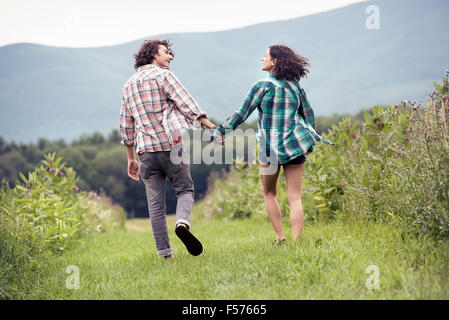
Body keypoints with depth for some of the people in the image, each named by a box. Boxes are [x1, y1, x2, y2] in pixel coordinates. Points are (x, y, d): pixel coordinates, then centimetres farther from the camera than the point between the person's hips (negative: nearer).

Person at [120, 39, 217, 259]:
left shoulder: (129, 84, 18)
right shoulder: (163, 75, -1)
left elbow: (126, 124, 19)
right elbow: (187, 104, -12)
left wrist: (131, 158, 24)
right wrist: (211, 127, -13)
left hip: (146, 150, 4)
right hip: (171, 145, -4)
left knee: (155, 204, 7)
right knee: (185, 190, 9)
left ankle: (164, 254, 4)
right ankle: (182, 222, -21)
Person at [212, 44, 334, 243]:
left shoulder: (262, 86, -8)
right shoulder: (295, 86, 7)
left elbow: (242, 114, -4)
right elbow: (308, 115, 16)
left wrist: (221, 131, 5)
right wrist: (309, 140, 29)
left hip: (270, 147, -3)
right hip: (295, 145, 3)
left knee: (269, 193, 16)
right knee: (294, 197, 3)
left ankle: (280, 238, 11)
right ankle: (296, 242, -4)